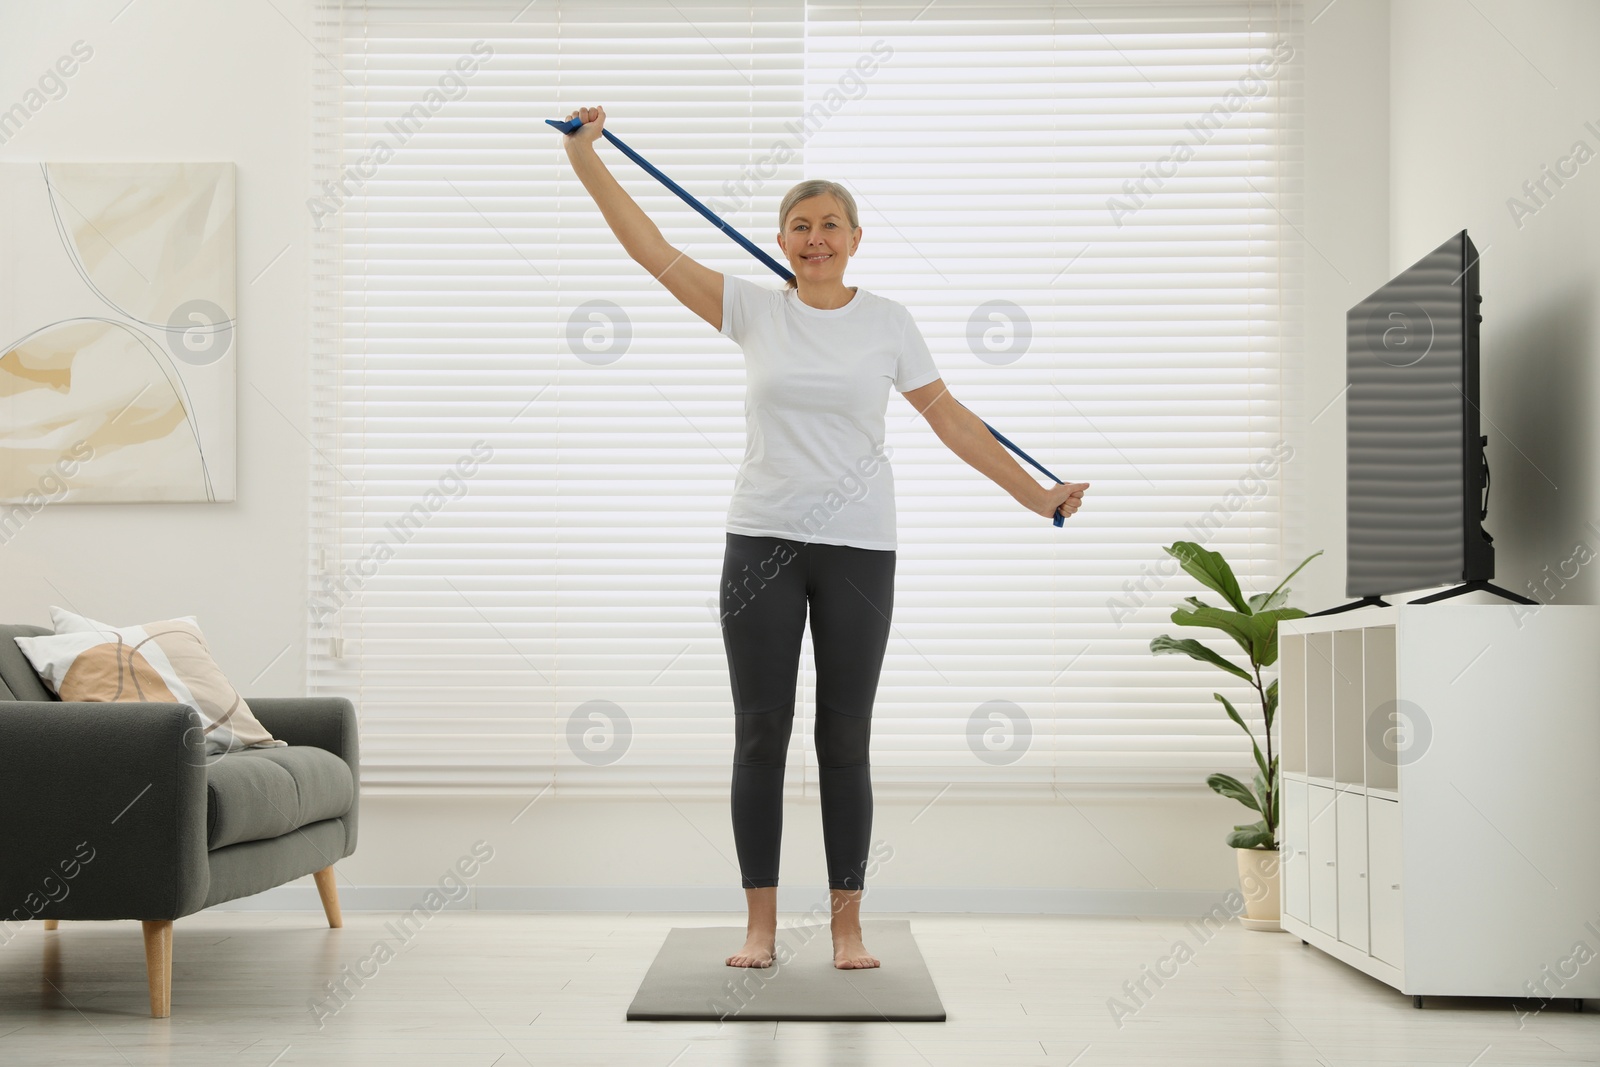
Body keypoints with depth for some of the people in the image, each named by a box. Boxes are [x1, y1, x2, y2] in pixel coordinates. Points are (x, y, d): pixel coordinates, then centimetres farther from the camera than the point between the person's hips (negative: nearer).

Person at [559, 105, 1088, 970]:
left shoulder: (887, 322, 3)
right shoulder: (753, 311, 4)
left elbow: (952, 421, 7)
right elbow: (652, 250, 0)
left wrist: (1034, 495, 7)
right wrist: (586, 158, -4)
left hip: (857, 549, 0)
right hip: (762, 542, 0)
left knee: (845, 739, 4)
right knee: (760, 734, 2)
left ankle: (847, 924, 12)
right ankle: (760, 924, 10)